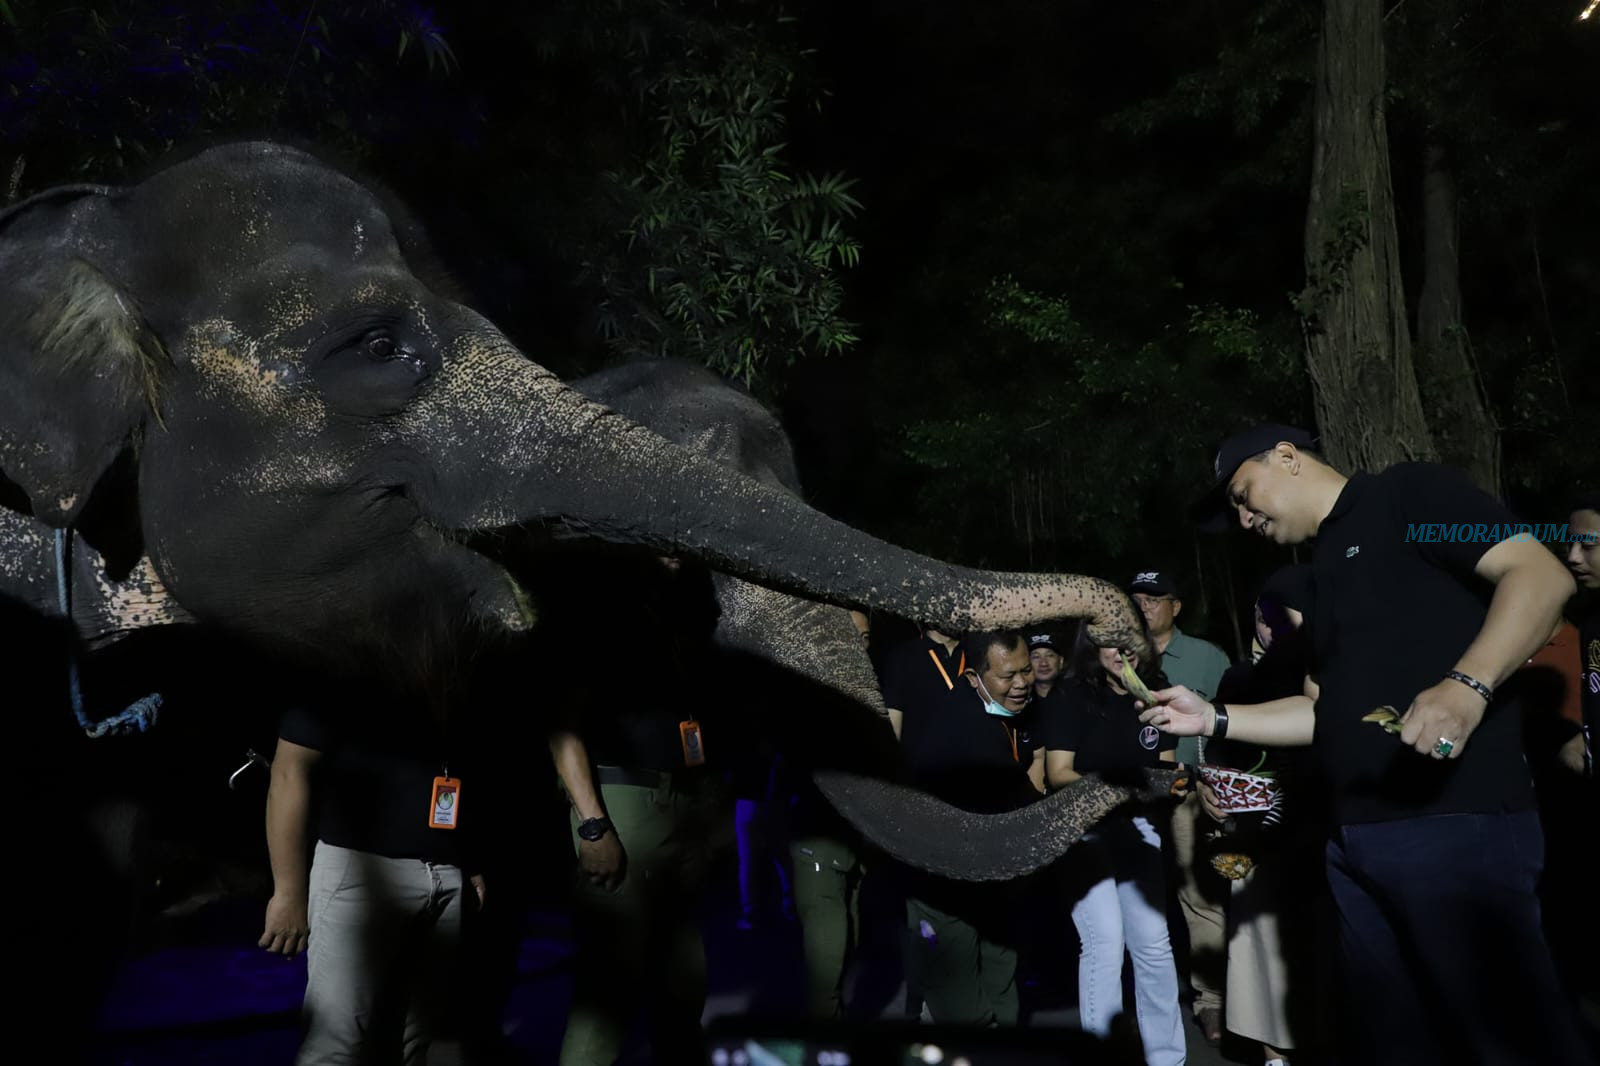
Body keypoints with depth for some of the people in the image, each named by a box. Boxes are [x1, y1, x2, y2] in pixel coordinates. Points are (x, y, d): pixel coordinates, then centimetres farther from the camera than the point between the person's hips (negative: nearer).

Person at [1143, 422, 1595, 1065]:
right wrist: (1213, 719, 12)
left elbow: (1541, 575, -13)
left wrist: (1467, 685, -27)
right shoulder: (1318, 574, 23)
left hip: (1455, 821, -9)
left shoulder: (1405, 494, -1)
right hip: (1352, 838, 9)